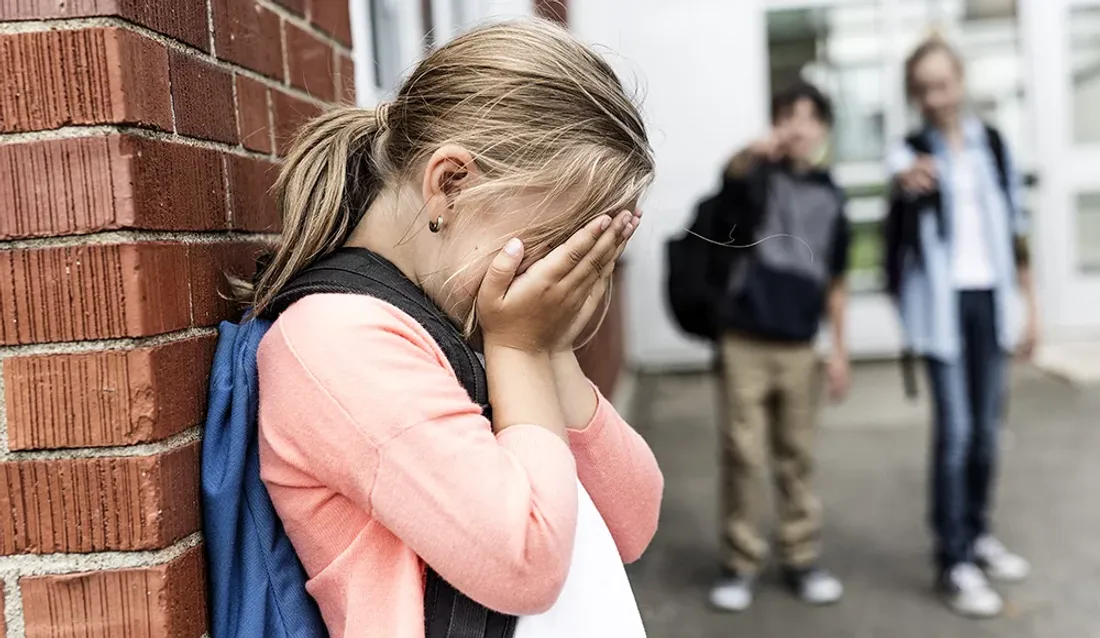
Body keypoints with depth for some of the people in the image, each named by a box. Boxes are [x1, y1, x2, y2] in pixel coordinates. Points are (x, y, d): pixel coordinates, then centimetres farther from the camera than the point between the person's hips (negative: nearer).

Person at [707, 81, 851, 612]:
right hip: (745, 339, -3)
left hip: (799, 344, 4)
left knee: (797, 456, 11)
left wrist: (839, 348, 11)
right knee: (742, 452, 1)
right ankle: (739, 562, 14)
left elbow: (834, 279, 14)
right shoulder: (759, 174, -2)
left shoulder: (830, 196, 10)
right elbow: (734, 172, -30)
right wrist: (757, 150, -53)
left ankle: (802, 559, 24)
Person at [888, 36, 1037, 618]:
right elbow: (902, 181, -30)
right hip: (942, 301, -4)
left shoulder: (993, 144, 9)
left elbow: (1013, 226, 12)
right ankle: (954, 562, 1)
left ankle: (977, 533, 29)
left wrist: (1031, 304, 10)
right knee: (955, 428, -8)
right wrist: (909, 180, -54)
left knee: (986, 425, 10)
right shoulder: (911, 150, -4)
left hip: (989, 296, 4)